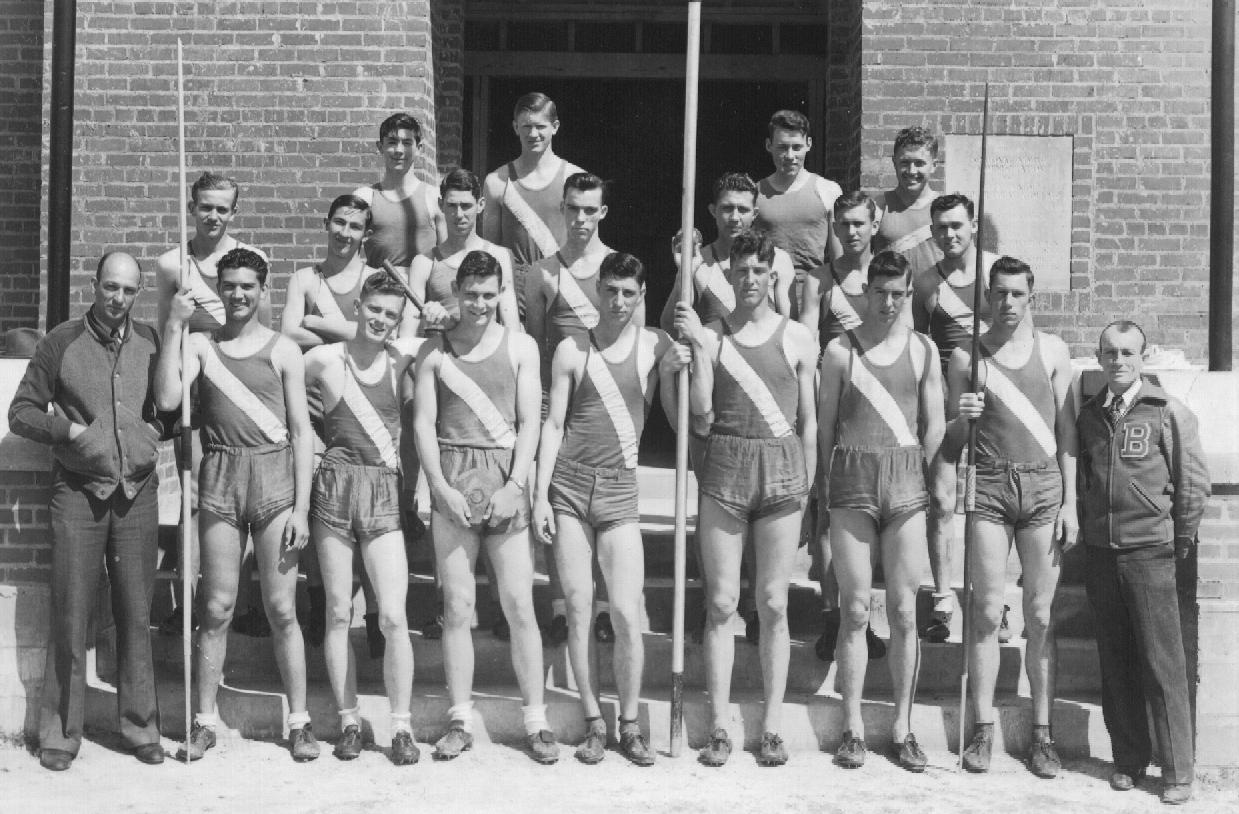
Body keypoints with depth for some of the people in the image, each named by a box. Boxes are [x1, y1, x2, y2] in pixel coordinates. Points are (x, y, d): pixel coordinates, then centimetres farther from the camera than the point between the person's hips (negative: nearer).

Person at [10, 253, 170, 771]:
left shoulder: (151, 343, 8)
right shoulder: (61, 343, 1)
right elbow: (21, 412, 3)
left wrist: (156, 429, -2)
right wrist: (71, 430, -10)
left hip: (137, 494, 2)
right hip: (78, 492, -2)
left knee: (136, 615, 6)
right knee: (70, 615, -1)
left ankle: (140, 728, 14)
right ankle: (60, 735, 7)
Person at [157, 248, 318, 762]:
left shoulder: (283, 351, 4)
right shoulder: (201, 345, 8)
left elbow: (302, 432, 3)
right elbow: (167, 400, -9)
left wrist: (301, 507, -4)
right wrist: (174, 327, -9)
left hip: (275, 477, -1)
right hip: (220, 477, 1)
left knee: (281, 609, 1)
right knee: (216, 608, 5)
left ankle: (298, 722, 9)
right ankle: (205, 721, 14)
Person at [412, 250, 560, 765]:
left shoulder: (520, 346, 7)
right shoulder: (434, 351, 7)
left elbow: (529, 422, 2)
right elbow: (423, 423, 3)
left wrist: (515, 485, -9)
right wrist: (440, 487, -8)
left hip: (505, 479, -1)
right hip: (451, 482, 1)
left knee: (519, 605, -2)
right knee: (457, 607, 3)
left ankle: (536, 720, 5)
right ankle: (460, 720, 10)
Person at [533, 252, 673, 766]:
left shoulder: (655, 346, 6)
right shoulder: (572, 350, 5)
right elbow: (554, 424, 5)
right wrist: (540, 495, 0)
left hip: (620, 488, 0)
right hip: (568, 482, 0)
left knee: (627, 612, -6)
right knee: (578, 608, 2)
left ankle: (630, 726, 9)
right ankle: (594, 724, 13)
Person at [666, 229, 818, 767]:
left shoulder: (798, 338, 7)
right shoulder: (710, 335, 5)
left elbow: (808, 421, 10)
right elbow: (701, 410, -3)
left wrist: (807, 489, 7)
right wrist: (698, 349, -12)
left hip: (782, 469, 0)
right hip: (724, 467, 0)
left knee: (773, 605, 3)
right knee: (721, 603, 2)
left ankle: (772, 729, 11)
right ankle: (719, 729, 8)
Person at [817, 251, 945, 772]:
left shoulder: (923, 349, 8)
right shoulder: (840, 350, 4)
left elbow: (934, 425, 11)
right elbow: (825, 424, 6)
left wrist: (914, 474, 7)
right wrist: (830, 481, 2)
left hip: (907, 483, 1)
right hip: (852, 481, -1)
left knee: (904, 612, 2)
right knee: (855, 611, 0)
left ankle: (902, 728, 11)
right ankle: (853, 729, 6)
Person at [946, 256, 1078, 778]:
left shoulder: (1052, 351, 8)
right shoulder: (966, 357, 5)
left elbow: (1067, 429, 8)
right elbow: (951, 444, 9)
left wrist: (1070, 502, 2)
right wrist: (961, 418, -14)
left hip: (1044, 484, 1)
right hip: (990, 485, -1)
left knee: (1040, 617, 3)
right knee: (987, 613, 0)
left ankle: (1042, 734, 9)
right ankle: (983, 730, 6)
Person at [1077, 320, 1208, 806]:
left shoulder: (1168, 413, -4)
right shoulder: (1089, 416, 8)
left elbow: (1194, 483, -2)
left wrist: (1181, 540, 0)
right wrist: (1084, 531, 9)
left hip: (1150, 552, -4)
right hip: (1100, 552, 4)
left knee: (1163, 664, -3)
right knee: (1116, 663, 9)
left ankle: (1177, 773, 4)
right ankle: (1129, 761, 19)